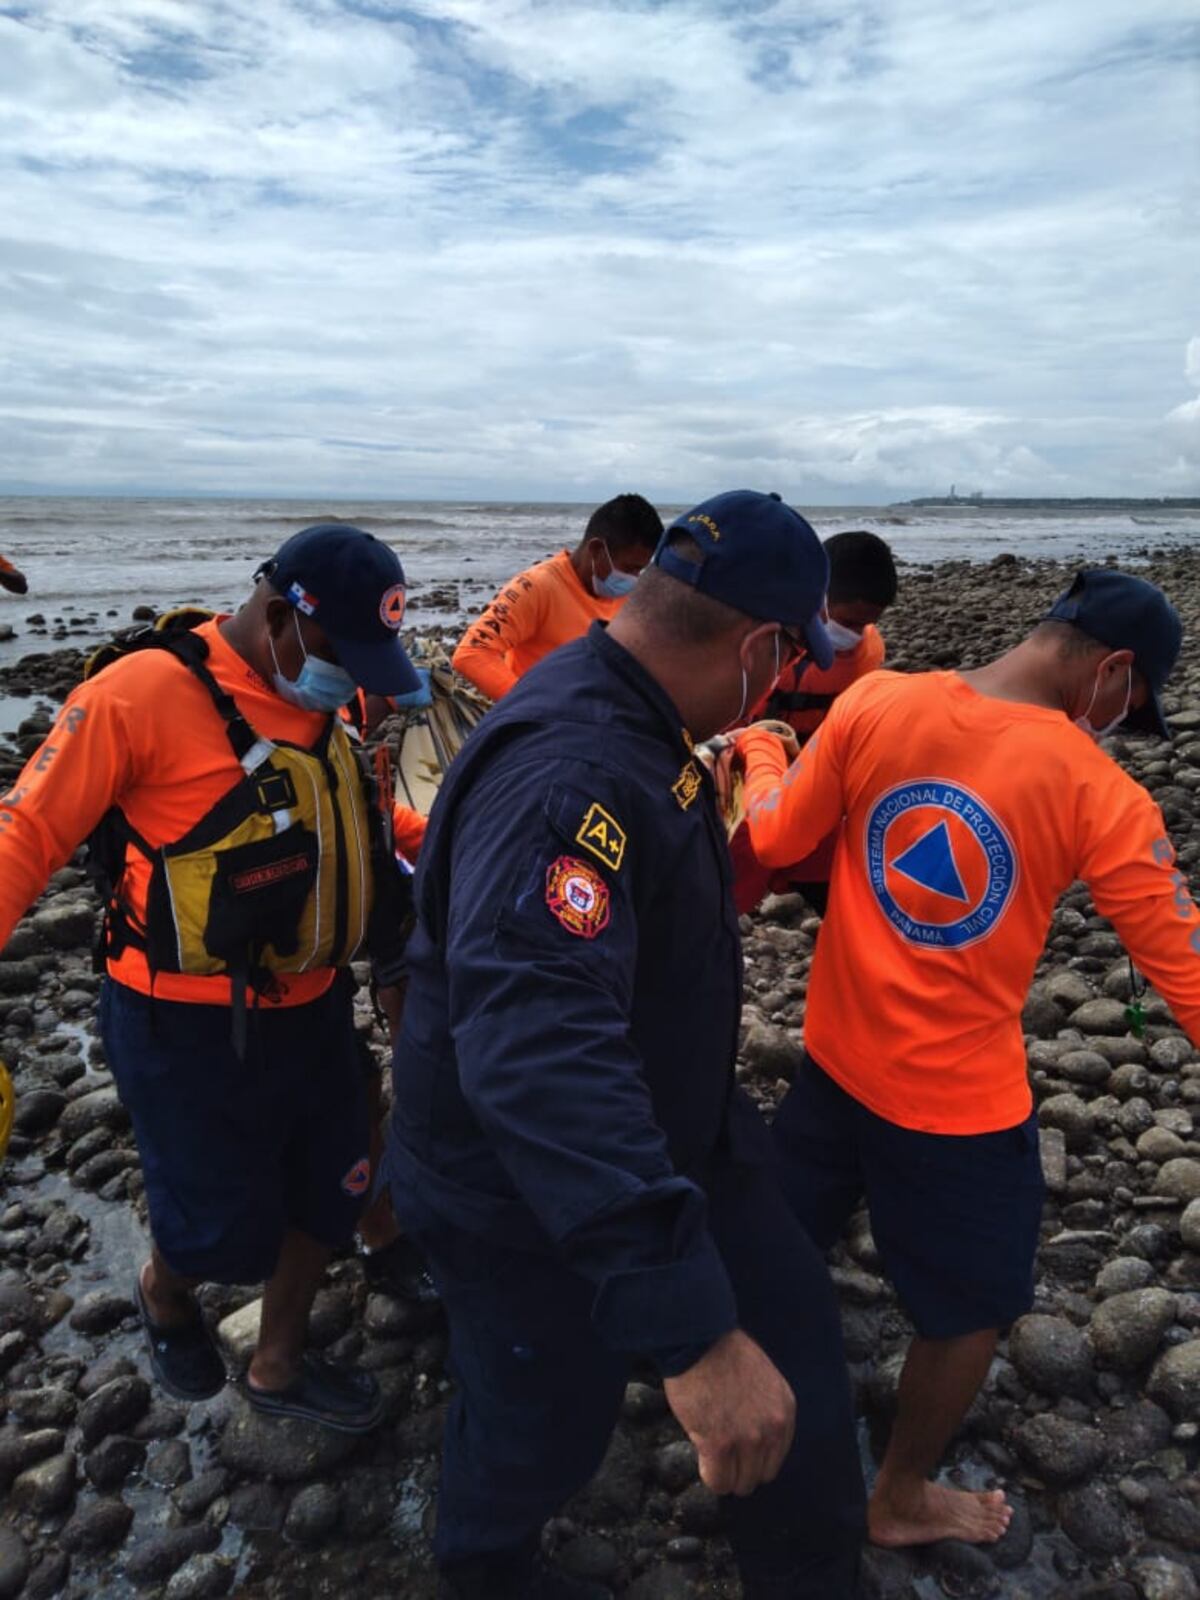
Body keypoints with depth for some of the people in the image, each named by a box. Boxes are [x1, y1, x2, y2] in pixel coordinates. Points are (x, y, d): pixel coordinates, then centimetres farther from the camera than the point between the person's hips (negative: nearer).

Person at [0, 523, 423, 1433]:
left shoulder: (322, 706, 2)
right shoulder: (143, 695, -21)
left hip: (314, 1010, 7)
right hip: (192, 1031, -7)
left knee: (331, 1193, 19)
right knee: (229, 1234, 9)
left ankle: (279, 1369, 47)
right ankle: (165, 1295, 48)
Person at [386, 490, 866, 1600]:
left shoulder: (630, 720, -3)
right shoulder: (565, 771, -36)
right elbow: (535, 1048, -48)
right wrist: (694, 1326, -50)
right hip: (525, 1206, -8)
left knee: (795, 1335, 14)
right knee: (542, 1435, 17)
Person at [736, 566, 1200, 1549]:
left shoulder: (874, 704, -11)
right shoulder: (1100, 795, -18)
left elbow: (777, 840, 0)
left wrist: (759, 748, 20)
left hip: (837, 1054, 4)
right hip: (961, 1097, -4)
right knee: (970, 1313, 23)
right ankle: (903, 1500, 45)